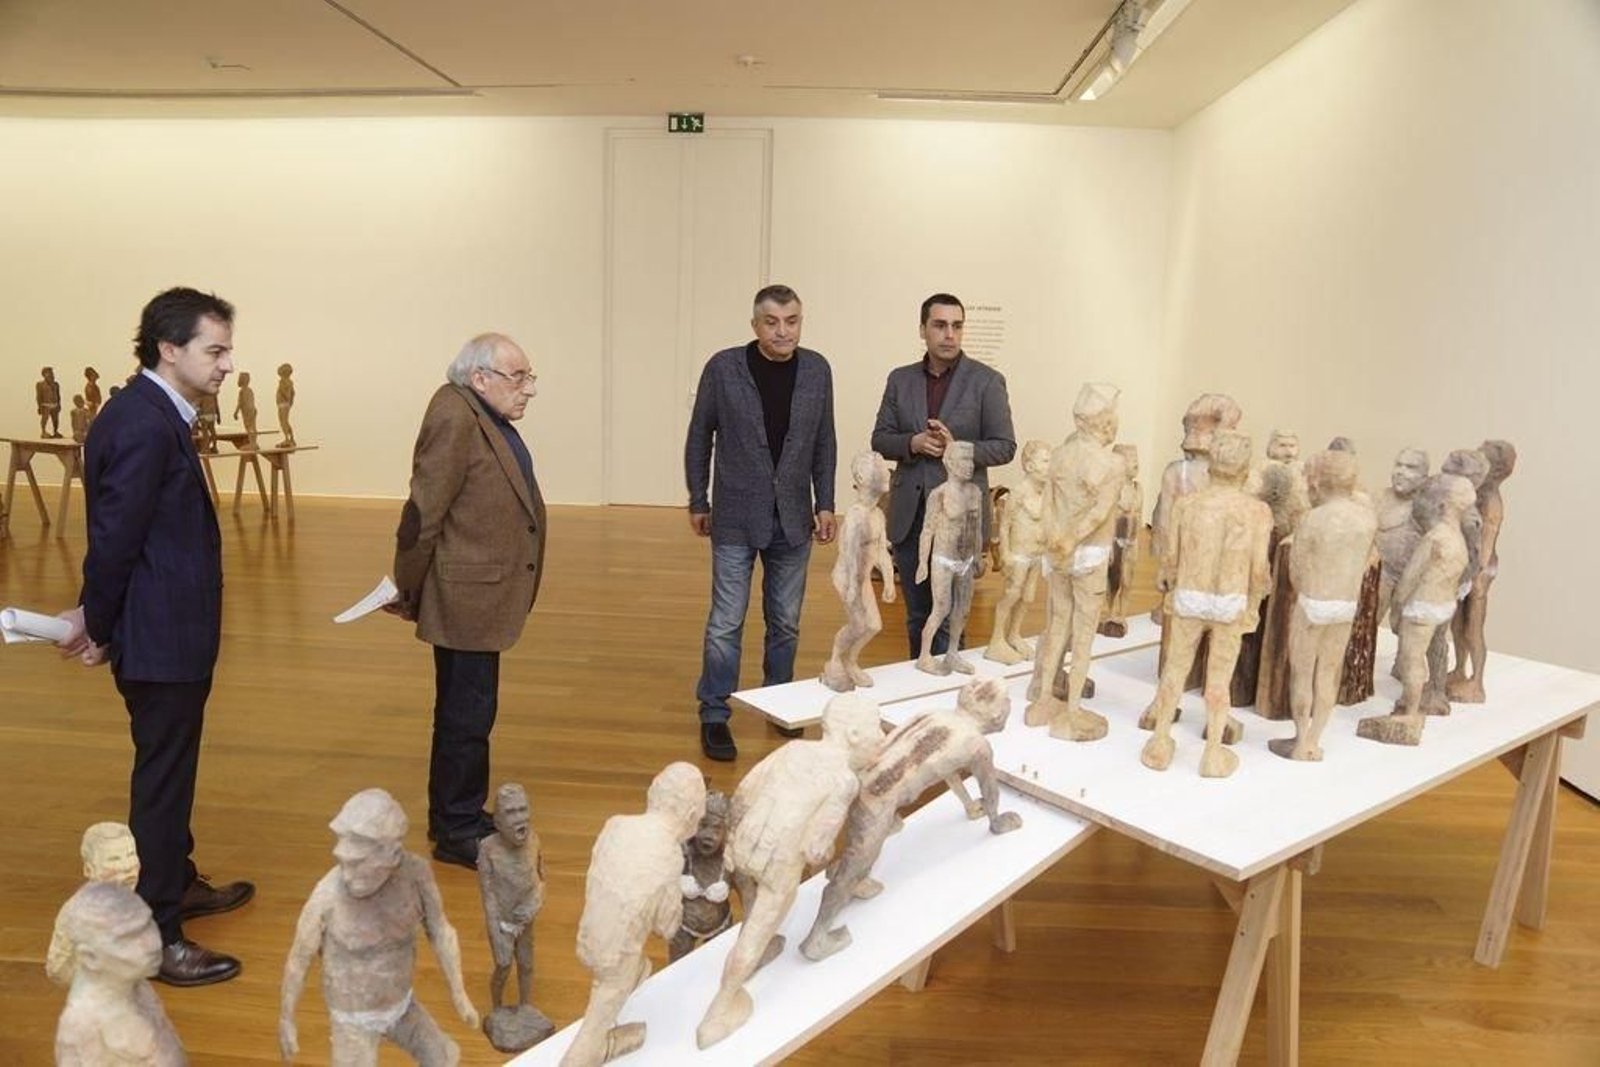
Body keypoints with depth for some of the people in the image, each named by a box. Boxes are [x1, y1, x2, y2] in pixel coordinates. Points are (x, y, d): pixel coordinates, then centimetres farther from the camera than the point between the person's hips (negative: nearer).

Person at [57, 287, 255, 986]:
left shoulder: (148, 413, 10)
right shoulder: (146, 425, -22)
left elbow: (115, 536, 13)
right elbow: (114, 538, -20)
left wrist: (95, 616, 13)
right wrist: (99, 626, -8)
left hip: (167, 629, 10)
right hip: (161, 638, -10)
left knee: (171, 771, 23)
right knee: (162, 781, 2)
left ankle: (177, 884, 41)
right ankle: (154, 938, 15)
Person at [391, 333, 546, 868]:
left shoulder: (488, 418, 10)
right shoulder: (454, 418, -20)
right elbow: (423, 515, -19)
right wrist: (407, 594, -10)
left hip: (482, 596, 10)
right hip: (465, 598, -10)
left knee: (467, 713, 19)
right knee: (466, 717, 3)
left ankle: (460, 817, 34)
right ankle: (456, 833, 18)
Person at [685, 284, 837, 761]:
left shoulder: (817, 369, 1)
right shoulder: (723, 367, -7)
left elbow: (824, 442, 7)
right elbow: (699, 437, 1)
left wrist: (825, 503, 4)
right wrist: (698, 502, 3)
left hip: (793, 518, 3)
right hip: (736, 518, -3)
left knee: (785, 622, 13)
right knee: (725, 624, 0)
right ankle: (714, 716, 13)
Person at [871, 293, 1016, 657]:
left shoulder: (987, 381, -4)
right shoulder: (900, 379, 7)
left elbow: (1005, 446, -3)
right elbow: (880, 438, 8)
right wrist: (912, 443, -13)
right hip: (909, 515, 4)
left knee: (948, 620, 1)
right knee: (916, 617, 15)